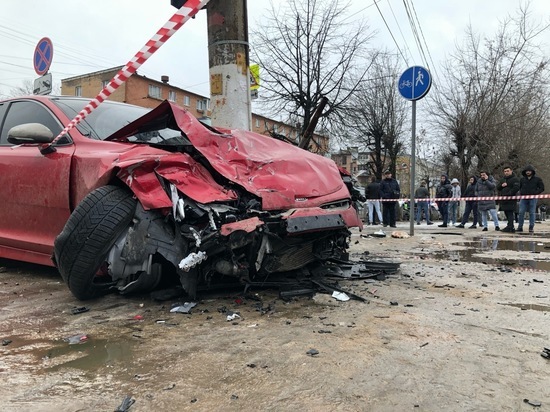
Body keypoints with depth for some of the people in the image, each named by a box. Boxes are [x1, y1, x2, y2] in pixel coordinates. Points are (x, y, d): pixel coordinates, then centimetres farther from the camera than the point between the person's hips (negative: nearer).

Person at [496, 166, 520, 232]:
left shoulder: (515, 179, -2)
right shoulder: (502, 179, 21)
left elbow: (516, 188, -15)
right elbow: (497, 187, 17)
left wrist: (508, 194, -21)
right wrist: (501, 185, -5)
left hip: (511, 200, -8)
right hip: (503, 199, 8)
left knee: (510, 213, -12)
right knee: (506, 213, 12)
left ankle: (510, 227, -13)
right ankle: (511, 227, 20)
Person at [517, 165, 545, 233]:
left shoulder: (537, 179, 5)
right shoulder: (522, 179, 12)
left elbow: (542, 188, 4)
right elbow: (519, 187, 23)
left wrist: (535, 193, -9)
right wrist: (521, 193, 5)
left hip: (532, 199, -2)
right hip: (523, 198, 2)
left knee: (532, 213, 1)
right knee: (521, 213, -3)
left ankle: (531, 228, 7)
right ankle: (520, 227, 2)